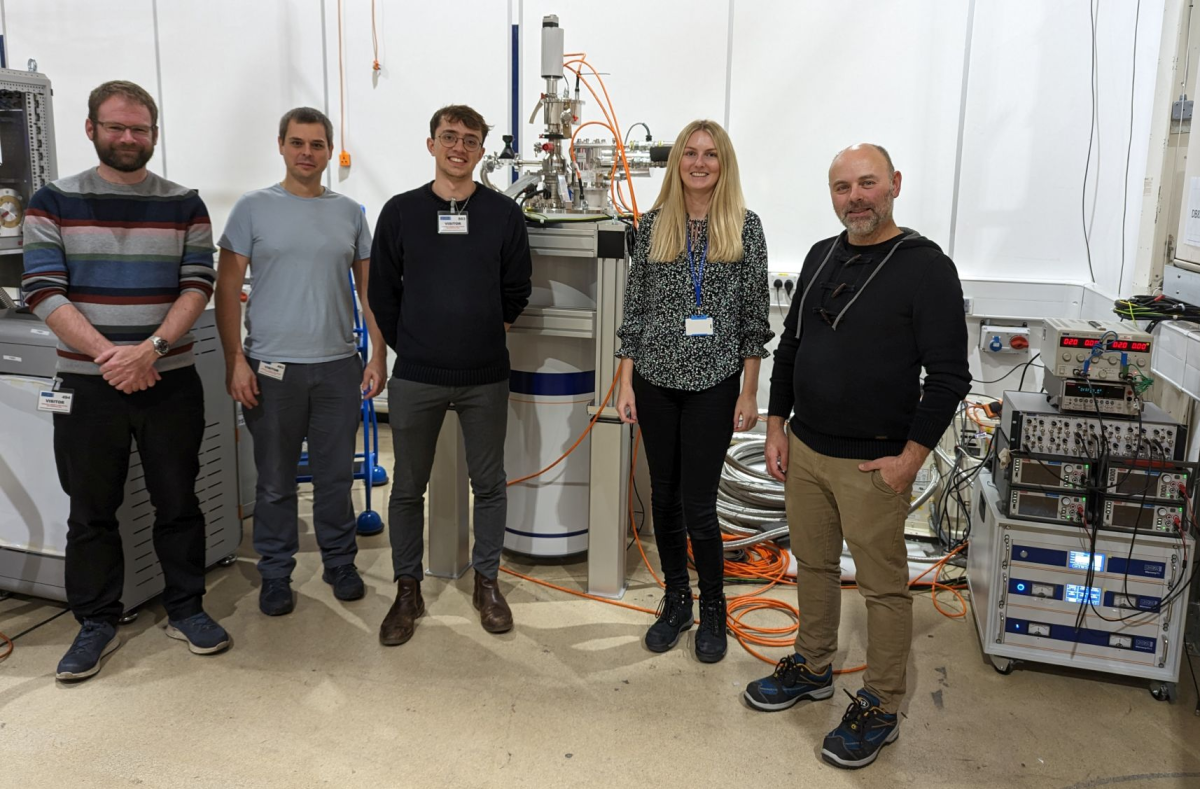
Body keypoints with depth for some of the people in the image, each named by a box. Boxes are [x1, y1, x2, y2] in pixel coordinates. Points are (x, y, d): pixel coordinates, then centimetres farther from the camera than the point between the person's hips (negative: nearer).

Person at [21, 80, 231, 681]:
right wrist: (108, 354, -17)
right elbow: (44, 292, -6)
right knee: (91, 511, 9)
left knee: (179, 502, 9)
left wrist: (149, 350, -18)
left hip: (170, 382, 1)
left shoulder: (184, 205, 5)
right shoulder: (54, 203, 3)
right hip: (87, 384, 0)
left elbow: (197, 287, -3)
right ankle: (96, 624, 23)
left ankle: (185, 608, 24)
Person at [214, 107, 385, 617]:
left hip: (339, 366, 2)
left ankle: (340, 563, 27)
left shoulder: (349, 212, 8)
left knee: (335, 476, 11)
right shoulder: (254, 208, 0)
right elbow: (227, 289, -1)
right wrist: (234, 361, -9)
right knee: (275, 483, 8)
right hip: (272, 368, -2)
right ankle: (275, 574, 23)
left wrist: (378, 356, 4)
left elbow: (370, 289, 10)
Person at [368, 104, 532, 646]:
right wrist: (411, 346, 8)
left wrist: (486, 336, 10)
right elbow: (382, 292, 7)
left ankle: (487, 581, 28)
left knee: (489, 484, 11)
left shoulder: (504, 213, 2)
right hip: (415, 377, 0)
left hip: (485, 377, 0)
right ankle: (407, 590, 24)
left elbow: (517, 290, 9)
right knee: (408, 487, 8)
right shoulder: (401, 211, 2)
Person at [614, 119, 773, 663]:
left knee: (698, 505, 0)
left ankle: (712, 612, 22)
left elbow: (754, 314, 0)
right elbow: (634, 306, 6)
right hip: (656, 379, 3)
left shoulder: (744, 226, -1)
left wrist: (749, 392, -3)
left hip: (714, 382, -2)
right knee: (665, 496, 11)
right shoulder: (654, 224, 4)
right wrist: (626, 381, 2)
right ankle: (675, 601, 30)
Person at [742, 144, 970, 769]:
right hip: (805, 450, 7)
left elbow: (949, 376, -13)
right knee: (813, 564, 19)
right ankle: (813, 668, 38)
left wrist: (910, 457, -16)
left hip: (874, 464, -6)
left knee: (883, 586, 6)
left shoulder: (926, 267, -11)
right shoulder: (821, 257, 9)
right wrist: (776, 426, 10)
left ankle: (879, 708, 21)